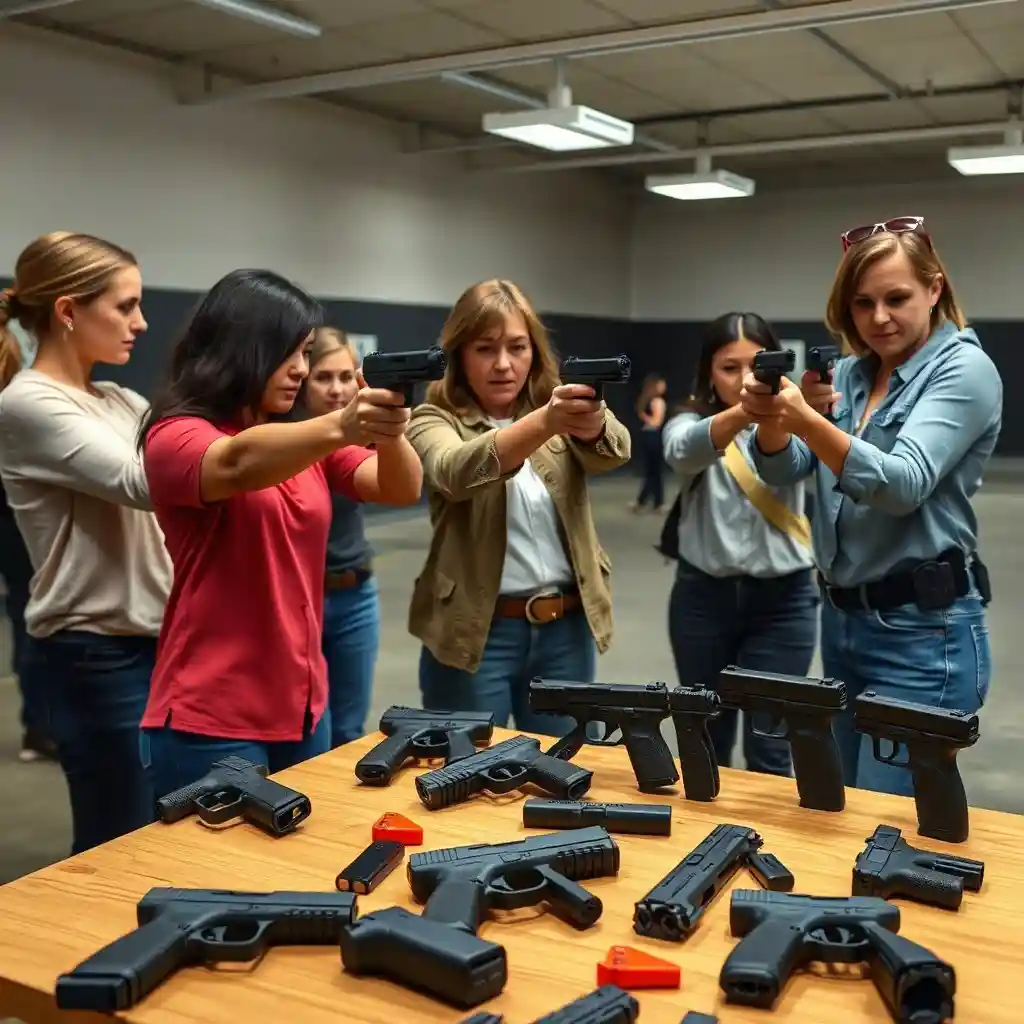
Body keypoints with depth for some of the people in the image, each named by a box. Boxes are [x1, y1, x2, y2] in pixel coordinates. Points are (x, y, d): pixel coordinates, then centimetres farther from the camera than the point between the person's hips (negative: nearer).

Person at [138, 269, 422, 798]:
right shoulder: (176, 435, -9)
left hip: (303, 708, 7)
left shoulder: (306, 442, 9)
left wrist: (388, 431, -27)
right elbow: (238, 464, -32)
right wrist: (341, 427, -49)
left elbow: (402, 488, -5)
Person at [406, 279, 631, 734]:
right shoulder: (435, 421, -3)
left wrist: (591, 421, -38)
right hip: (476, 633, -3)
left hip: (567, 629, 3)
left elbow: (614, 450, -14)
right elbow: (456, 472, -25)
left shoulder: (561, 407, 7)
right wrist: (545, 423, -41)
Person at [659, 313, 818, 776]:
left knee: (768, 748, 4)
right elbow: (684, 452, -26)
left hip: (782, 599, -1)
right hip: (703, 595, 1)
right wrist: (742, 413, -47)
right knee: (706, 739, 14)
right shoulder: (690, 422, -1)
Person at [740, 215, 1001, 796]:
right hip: (843, 619, 7)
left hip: (924, 633, -7)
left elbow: (902, 485, -23)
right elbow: (783, 470, 0)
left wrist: (807, 421, -37)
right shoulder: (850, 372, 10)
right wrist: (770, 418, -22)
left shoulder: (964, 369, -10)